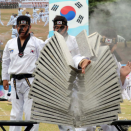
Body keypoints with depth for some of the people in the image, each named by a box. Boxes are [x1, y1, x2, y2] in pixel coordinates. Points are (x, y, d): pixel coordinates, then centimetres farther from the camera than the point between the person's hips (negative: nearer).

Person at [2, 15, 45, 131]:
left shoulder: (38, 43, 0)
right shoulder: (10, 43, 13)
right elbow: (5, 62, 21)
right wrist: (5, 78, 17)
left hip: (31, 81, -4)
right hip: (15, 81, 4)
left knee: (31, 113, -5)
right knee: (15, 113, 8)